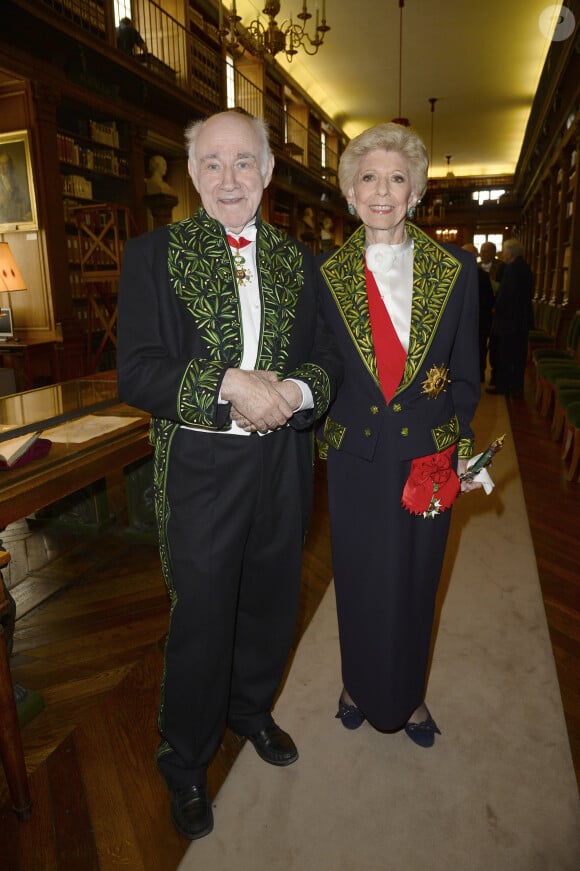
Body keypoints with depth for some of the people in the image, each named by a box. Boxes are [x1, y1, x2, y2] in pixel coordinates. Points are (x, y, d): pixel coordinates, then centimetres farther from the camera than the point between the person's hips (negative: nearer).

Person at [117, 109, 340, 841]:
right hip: (200, 470, -3)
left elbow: (327, 356, 7)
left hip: (282, 464, 4)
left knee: (270, 603, 21)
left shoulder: (296, 260, 8)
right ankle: (185, 762, 39)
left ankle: (251, 710, 52)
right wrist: (227, 384, -25)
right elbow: (136, 371, -12)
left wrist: (299, 390, -15)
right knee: (200, 621, 11)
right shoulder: (154, 255, -4)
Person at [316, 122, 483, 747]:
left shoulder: (455, 269, 0)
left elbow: (464, 371, 3)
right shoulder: (325, 274, 0)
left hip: (428, 455, 0)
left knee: (415, 581, 15)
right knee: (359, 582, 13)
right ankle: (360, 686, 42)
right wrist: (313, 433, -2)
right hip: (356, 456, 0)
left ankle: (408, 695, 41)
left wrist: (463, 447, -2)